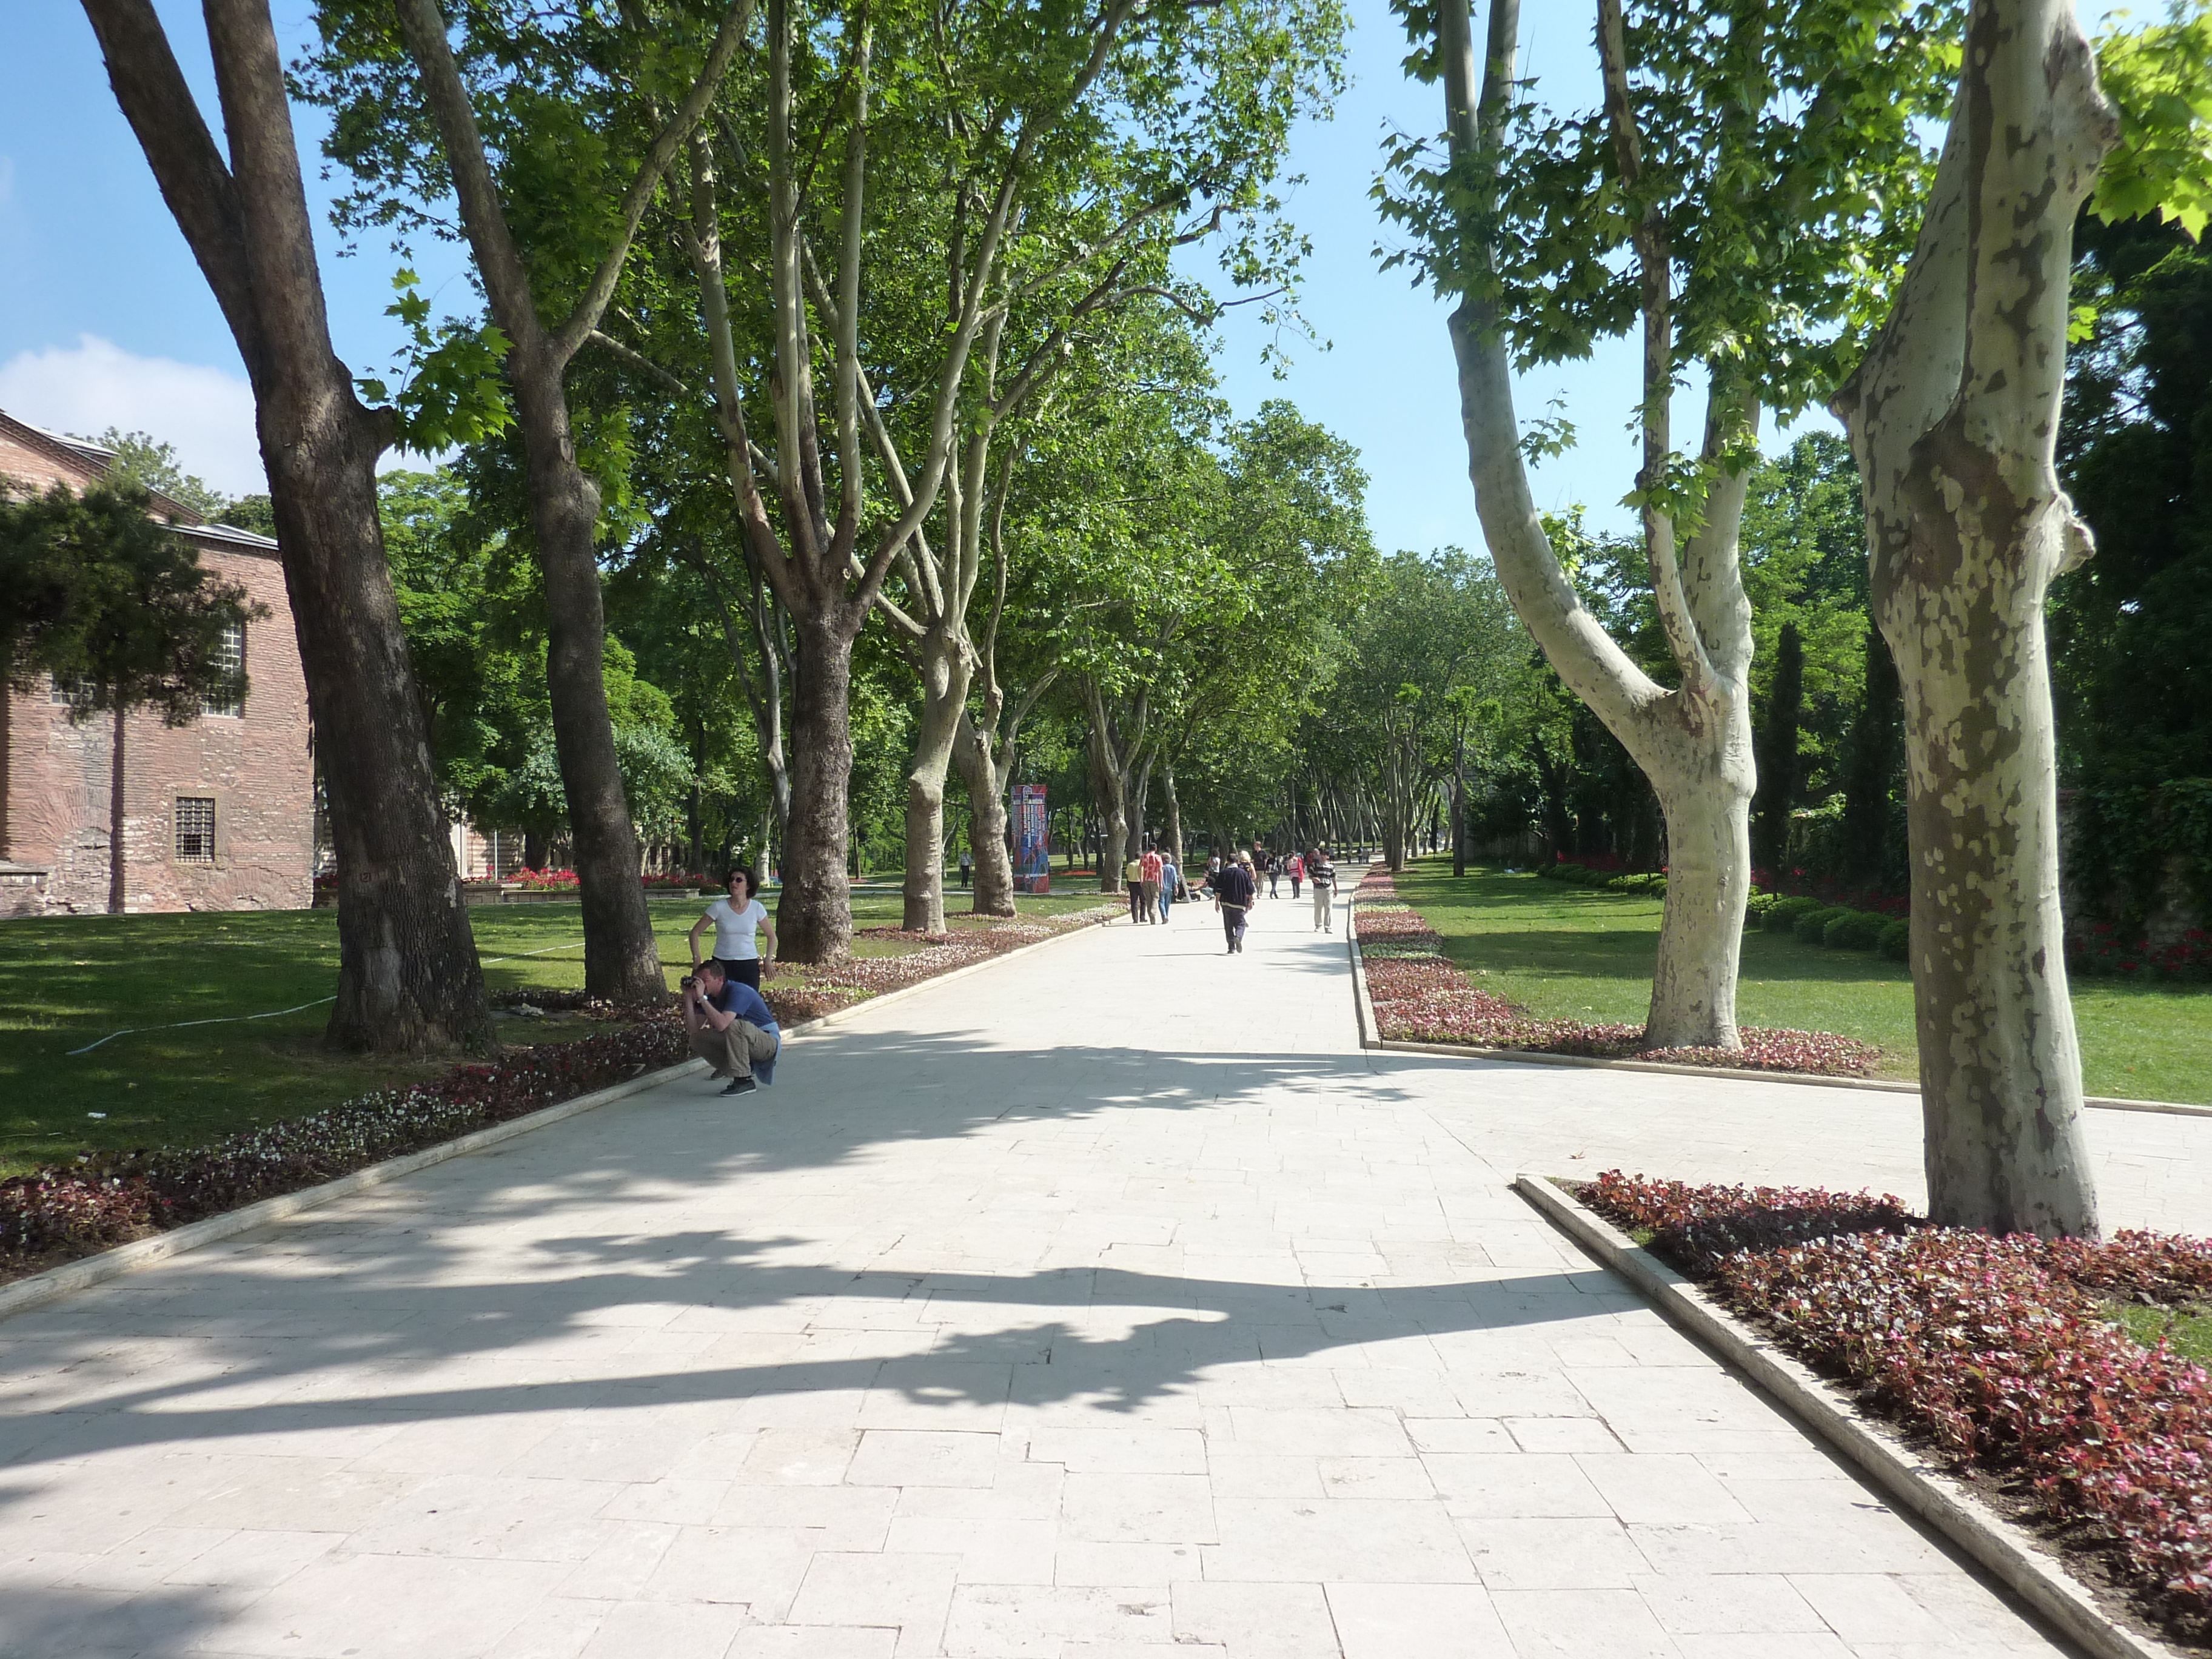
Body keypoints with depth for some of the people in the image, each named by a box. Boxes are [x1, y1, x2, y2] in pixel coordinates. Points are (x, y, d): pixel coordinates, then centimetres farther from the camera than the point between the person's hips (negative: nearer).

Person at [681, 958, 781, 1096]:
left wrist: (701, 998, -33)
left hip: (769, 1041, -8)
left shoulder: (738, 992, -22)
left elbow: (721, 1024, -37)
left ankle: (744, 1081, -25)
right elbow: (693, 1028, -4)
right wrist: (688, 997, -10)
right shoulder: (712, 997, 3)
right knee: (698, 1038, -2)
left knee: (734, 1026, -36)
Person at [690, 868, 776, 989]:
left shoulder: (757, 908, -1)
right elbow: (695, 932, 1)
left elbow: (771, 936, 12)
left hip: (749, 966, 1)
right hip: (722, 965, -1)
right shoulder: (719, 907, -5)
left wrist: (768, 960, 2)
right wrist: (696, 959, -6)